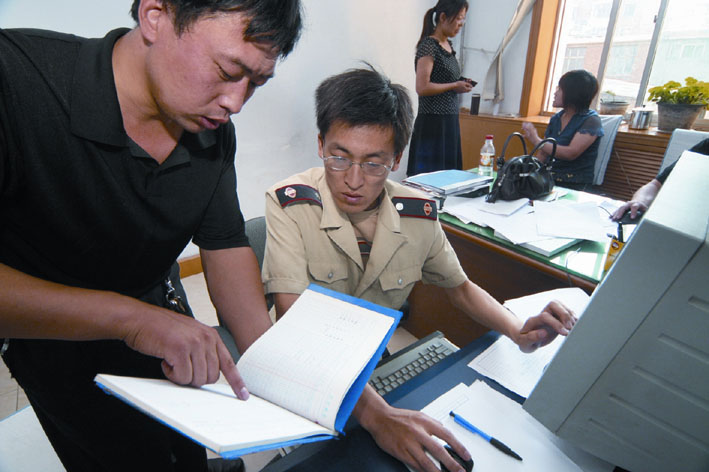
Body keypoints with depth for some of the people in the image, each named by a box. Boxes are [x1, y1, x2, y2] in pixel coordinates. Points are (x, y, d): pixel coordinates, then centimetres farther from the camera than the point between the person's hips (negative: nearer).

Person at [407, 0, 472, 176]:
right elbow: (422, 87, -19)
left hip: (450, 120, 9)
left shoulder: (448, 44, 15)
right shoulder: (428, 45, -11)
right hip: (433, 122, -9)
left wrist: (462, 83, 8)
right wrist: (455, 86, -11)